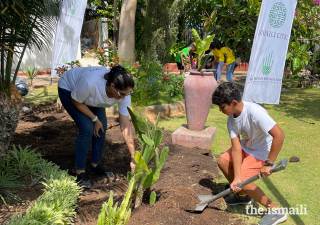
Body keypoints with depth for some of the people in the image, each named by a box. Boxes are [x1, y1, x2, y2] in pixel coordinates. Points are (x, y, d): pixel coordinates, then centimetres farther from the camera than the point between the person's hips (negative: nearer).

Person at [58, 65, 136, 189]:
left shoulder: (123, 91, -28)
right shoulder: (91, 82, -44)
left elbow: (125, 126, -24)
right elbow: (76, 101, -22)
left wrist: (133, 157, -23)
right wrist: (95, 119, -20)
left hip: (92, 98, 5)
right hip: (69, 90, -5)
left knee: (101, 128, -6)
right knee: (87, 129, -18)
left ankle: (96, 165, 16)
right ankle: (80, 172, -2)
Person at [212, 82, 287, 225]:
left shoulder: (254, 112, -34)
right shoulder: (231, 120, -10)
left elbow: (279, 135, -38)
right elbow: (236, 148, -16)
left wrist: (268, 164, -32)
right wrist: (237, 178, -25)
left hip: (263, 151, -8)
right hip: (247, 146, 8)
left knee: (243, 181, -15)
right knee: (222, 162, 3)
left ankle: (276, 211, 1)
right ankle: (243, 196, 23)